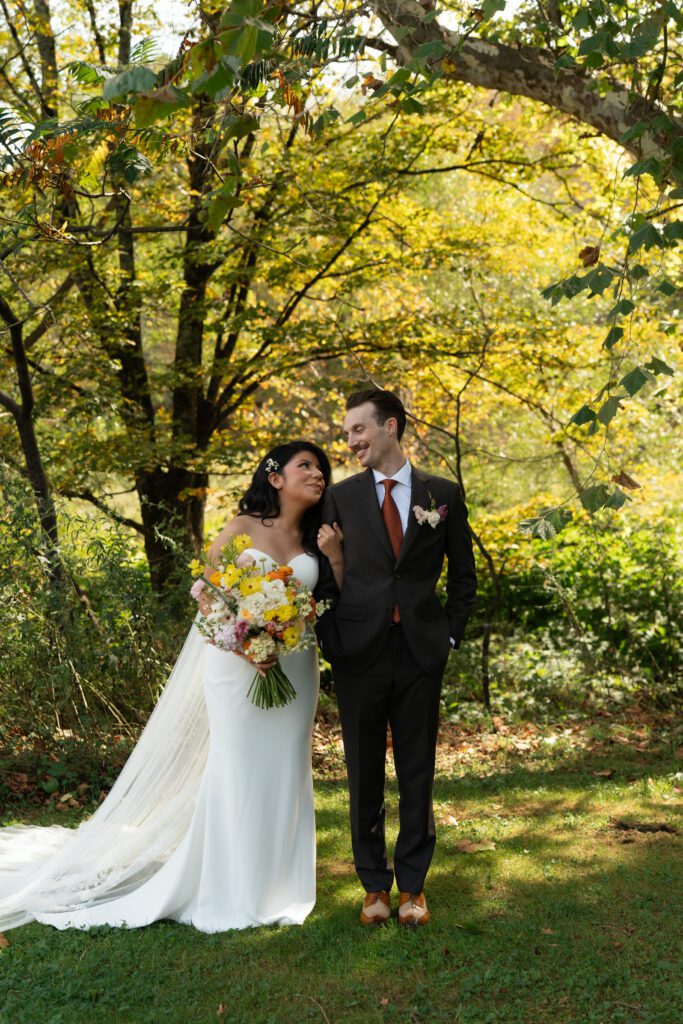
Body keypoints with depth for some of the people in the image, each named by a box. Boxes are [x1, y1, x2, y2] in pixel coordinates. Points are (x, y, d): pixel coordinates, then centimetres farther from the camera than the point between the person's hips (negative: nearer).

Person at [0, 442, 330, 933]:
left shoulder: (314, 538, 8)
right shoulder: (242, 528, -3)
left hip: (295, 671, 4)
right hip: (238, 667, -4)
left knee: (285, 774, 7)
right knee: (237, 772, -2)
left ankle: (278, 885, 18)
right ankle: (233, 892, 9)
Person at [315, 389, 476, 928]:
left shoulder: (443, 494, 4)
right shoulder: (340, 497, 4)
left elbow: (463, 574, 10)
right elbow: (326, 577, 5)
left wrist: (451, 635, 4)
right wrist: (331, 640, -5)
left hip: (420, 655, 0)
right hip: (359, 655, 0)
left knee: (418, 773, 7)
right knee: (365, 776, 8)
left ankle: (412, 883, 21)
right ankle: (375, 884, 21)